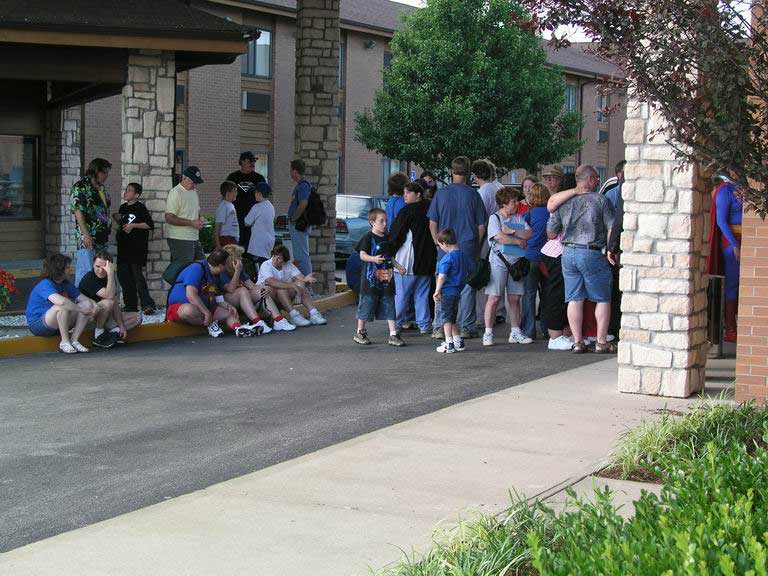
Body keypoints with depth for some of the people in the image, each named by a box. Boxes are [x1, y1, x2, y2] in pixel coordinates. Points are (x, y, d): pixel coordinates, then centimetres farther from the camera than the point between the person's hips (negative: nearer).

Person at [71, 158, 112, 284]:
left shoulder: (102, 188, 18)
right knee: (87, 272, -9)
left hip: (102, 238, 8)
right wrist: (86, 234, -20)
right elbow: (78, 211, -14)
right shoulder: (81, 186, -7)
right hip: (88, 239, -8)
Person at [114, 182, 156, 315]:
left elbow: (150, 224, -13)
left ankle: (147, 304, -13)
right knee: (122, 274, 5)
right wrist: (117, 219, 8)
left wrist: (133, 225, -16)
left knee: (137, 274, -13)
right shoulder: (123, 207, 16)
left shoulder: (140, 207, -5)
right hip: (123, 246, 8)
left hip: (137, 247, -8)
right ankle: (131, 304, 12)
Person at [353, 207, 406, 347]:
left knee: (389, 306, 4)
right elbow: (362, 255, -16)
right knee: (366, 305, 3)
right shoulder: (368, 238, -8)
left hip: (386, 278, 6)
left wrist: (399, 267, 16)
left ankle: (393, 335, 6)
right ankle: (360, 332, 18)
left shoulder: (387, 238, 13)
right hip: (370, 278, -6)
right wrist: (374, 259, -32)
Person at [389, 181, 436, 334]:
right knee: (422, 294, 11)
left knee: (401, 293, 1)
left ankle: (397, 324, 3)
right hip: (426, 261, 6)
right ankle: (424, 325, 10)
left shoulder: (407, 211, -11)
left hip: (407, 260, -6)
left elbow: (395, 234, -9)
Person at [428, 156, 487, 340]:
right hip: (468, 248, -1)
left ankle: (439, 327, 7)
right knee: (467, 287, 5)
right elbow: (481, 225, 0)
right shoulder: (472, 194, -3)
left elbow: (433, 223, 2)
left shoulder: (441, 194, -1)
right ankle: (466, 327, 7)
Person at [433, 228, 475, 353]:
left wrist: (437, 292, -15)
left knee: (446, 318, -1)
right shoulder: (465, 256, 7)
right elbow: (471, 271, 20)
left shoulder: (447, 258, -16)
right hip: (458, 292, 8)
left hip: (448, 292, -8)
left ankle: (449, 345, -3)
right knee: (453, 319, 20)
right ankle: (458, 342, 24)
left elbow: (442, 276, -21)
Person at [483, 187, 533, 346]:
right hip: (499, 262, -5)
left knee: (514, 299, 7)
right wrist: (518, 241, -5)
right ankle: (488, 333, -1)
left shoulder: (519, 218, 14)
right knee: (494, 298, -6)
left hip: (516, 262, 5)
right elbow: (499, 237, -15)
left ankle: (515, 333, 15)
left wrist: (512, 231, -12)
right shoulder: (494, 218, -1)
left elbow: (528, 234, 1)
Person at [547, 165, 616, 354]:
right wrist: (611, 251, 4)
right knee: (603, 299, 7)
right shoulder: (601, 200, -4)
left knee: (574, 299, 8)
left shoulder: (562, 203, 8)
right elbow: (612, 228, -7)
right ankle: (601, 342, 6)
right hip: (593, 253, -4)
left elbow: (551, 233, 12)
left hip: (568, 253, 4)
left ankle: (577, 342, 9)